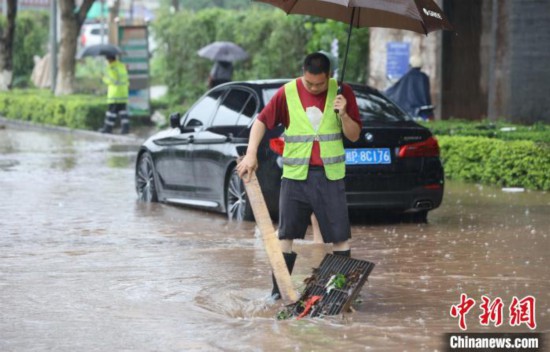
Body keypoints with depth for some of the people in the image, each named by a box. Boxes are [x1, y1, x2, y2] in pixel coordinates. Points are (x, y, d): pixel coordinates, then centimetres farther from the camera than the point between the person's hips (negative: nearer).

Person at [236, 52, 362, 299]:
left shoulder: (342, 92, 0)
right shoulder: (287, 93, -2)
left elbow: (354, 135, 4)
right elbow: (261, 121, 3)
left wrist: (343, 115, -15)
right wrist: (251, 154, -8)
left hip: (330, 175, 0)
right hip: (295, 175, 0)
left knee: (340, 235, -1)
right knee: (287, 233, 1)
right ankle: (279, 289, 8)